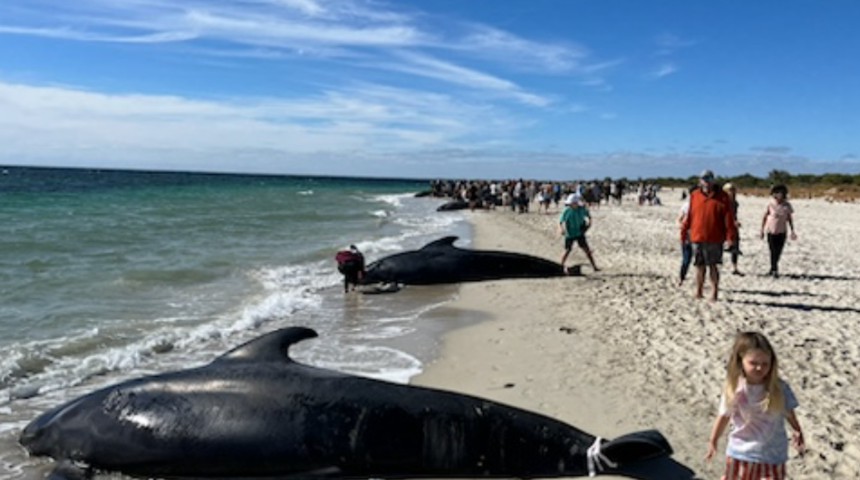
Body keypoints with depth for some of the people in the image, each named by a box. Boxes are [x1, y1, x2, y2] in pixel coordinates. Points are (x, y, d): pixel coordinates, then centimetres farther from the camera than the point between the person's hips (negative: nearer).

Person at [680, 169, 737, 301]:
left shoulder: (722, 197, 0)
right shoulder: (694, 195, 7)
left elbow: (728, 218, -2)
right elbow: (689, 215, 12)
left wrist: (730, 236, -7)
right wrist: (683, 231, 10)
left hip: (714, 239, -2)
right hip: (697, 237, 2)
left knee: (713, 266, 1)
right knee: (699, 266, 9)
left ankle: (714, 292, 11)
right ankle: (699, 291, 20)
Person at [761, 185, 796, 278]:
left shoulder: (787, 205, -3)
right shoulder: (770, 204, -9)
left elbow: (790, 218, 5)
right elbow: (764, 217, -1)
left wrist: (792, 231, -1)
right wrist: (762, 230, -1)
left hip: (782, 232, 2)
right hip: (771, 231, -2)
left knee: (778, 252, 6)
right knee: (773, 251, -5)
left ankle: (772, 269, 23)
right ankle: (775, 270, -1)